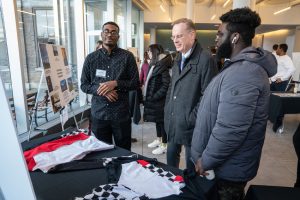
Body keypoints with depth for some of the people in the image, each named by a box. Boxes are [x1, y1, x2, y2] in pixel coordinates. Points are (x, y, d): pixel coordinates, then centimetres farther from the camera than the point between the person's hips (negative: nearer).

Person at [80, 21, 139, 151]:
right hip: (99, 113, 2)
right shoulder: (91, 58, 5)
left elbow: (135, 83, 0)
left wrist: (116, 84, -16)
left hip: (121, 114, -1)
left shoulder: (127, 57, 0)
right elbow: (84, 85, 7)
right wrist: (100, 90, -13)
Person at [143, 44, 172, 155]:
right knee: (157, 120, 19)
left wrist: (154, 97, -18)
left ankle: (164, 145, 13)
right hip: (152, 99, 9)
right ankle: (158, 140, 33)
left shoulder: (163, 66, -15)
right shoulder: (153, 65, 12)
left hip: (159, 100, -9)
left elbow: (166, 85, -20)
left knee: (161, 121, 1)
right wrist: (148, 96, 6)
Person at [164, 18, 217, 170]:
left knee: (191, 167, 12)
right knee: (171, 158, 22)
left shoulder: (205, 59, -15)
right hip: (172, 122, 7)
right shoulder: (178, 59, 12)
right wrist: (167, 110, 11)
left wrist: (191, 119, -17)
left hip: (190, 125, -7)